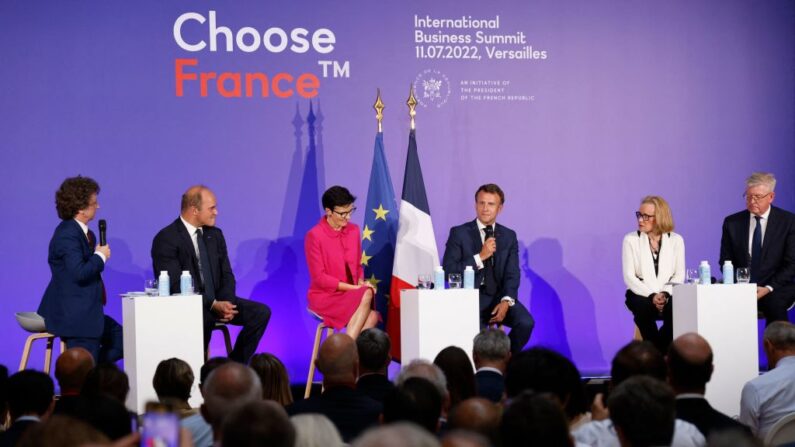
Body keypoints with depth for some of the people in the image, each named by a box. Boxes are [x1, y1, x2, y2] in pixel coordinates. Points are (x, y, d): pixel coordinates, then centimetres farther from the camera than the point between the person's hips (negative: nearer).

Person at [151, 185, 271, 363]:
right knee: (204, 318, -40)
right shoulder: (166, 239, -11)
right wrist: (213, 305, -25)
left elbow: (226, 275, 11)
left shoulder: (215, 235, 11)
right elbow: (175, 286, -18)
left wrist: (226, 302, -12)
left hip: (218, 302, 7)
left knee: (261, 312, -15)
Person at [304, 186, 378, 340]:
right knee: (366, 294, -32)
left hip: (352, 293, 5)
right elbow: (320, 278, -13)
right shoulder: (314, 236, -11)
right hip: (324, 296, -5)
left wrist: (361, 282, -6)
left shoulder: (354, 230, 8)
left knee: (372, 315, -29)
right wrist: (355, 288, -16)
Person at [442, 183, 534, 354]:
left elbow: (512, 274, 4)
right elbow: (448, 271, -8)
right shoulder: (459, 233, 1)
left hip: (498, 297, 3)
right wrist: (480, 257, -16)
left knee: (526, 322, -23)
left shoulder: (509, 236, 11)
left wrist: (506, 301, -15)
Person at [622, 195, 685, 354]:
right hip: (641, 295, -1)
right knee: (644, 308, -36)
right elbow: (629, 277, -3)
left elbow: (679, 275, 3)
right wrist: (651, 296, -16)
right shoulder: (631, 240, 4)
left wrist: (666, 294, -15)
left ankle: (661, 353, -18)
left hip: (668, 295, 1)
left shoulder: (676, 240, 7)